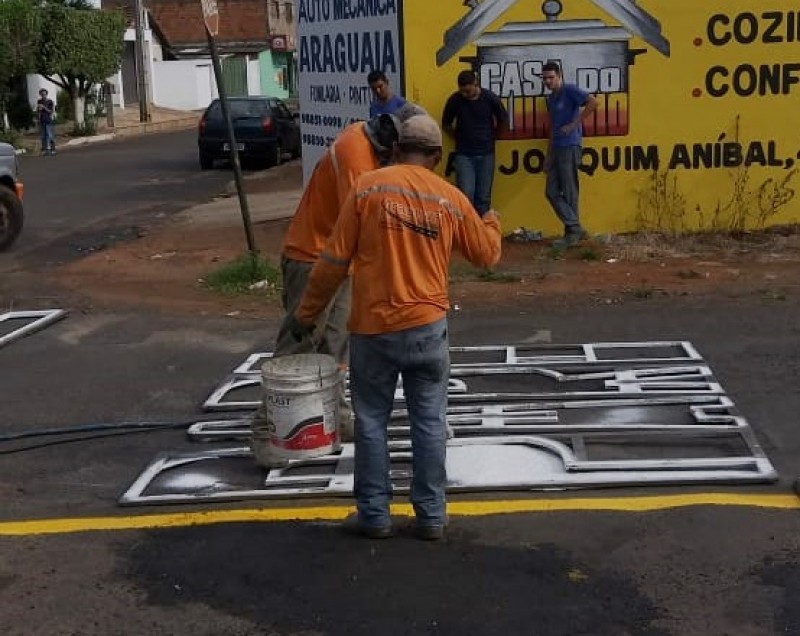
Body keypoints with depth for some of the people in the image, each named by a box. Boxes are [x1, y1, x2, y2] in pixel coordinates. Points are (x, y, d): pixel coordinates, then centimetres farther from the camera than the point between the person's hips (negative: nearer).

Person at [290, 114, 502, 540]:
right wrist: (491, 223, 38)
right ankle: (431, 516, 16)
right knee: (429, 423, 10)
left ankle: (374, 515, 16)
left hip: (373, 328, -1)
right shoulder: (452, 199, 3)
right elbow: (487, 255, 16)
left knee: (371, 422, 10)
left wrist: (307, 313, 6)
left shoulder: (367, 187, -4)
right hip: (428, 327, 2)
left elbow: (334, 261, -4)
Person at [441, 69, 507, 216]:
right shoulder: (454, 100, -8)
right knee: (466, 196, -9)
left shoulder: (490, 98, -7)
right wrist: (459, 138, 7)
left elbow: (504, 121, 9)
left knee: (483, 197, 5)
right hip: (464, 155, -1)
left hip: (486, 154, 1)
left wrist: (490, 137, 11)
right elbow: (446, 125, 8)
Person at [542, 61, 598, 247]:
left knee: (569, 193, -3)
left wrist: (574, 124, -17)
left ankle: (573, 231, 6)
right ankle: (575, 228, 9)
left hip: (569, 146, -9)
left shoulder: (569, 91, -7)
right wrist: (548, 154, 18)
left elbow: (593, 102, -20)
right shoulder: (551, 98, 17)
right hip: (556, 148, 9)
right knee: (551, 192, 5)